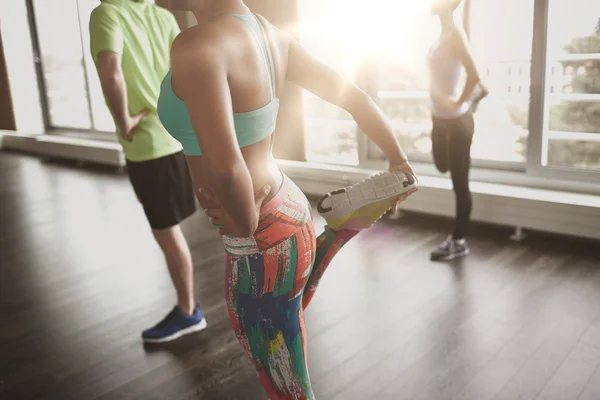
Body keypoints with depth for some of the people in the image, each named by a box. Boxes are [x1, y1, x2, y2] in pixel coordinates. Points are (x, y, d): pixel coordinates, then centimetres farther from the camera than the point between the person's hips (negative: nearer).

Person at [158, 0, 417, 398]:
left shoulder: (196, 47, -26)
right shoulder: (270, 33, -1)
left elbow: (226, 169, -37)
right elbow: (354, 96, 6)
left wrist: (248, 224, -16)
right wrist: (400, 163, 18)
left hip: (263, 245, -8)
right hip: (286, 208, 9)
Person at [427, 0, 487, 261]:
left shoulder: (455, 34, -17)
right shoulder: (444, 34, 8)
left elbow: (473, 76, -26)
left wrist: (458, 104, -17)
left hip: (456, 121, -9)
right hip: (440, 118, 9)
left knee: (459, 182, 0)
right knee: (443, 166, 29)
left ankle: (459, 241, 12)